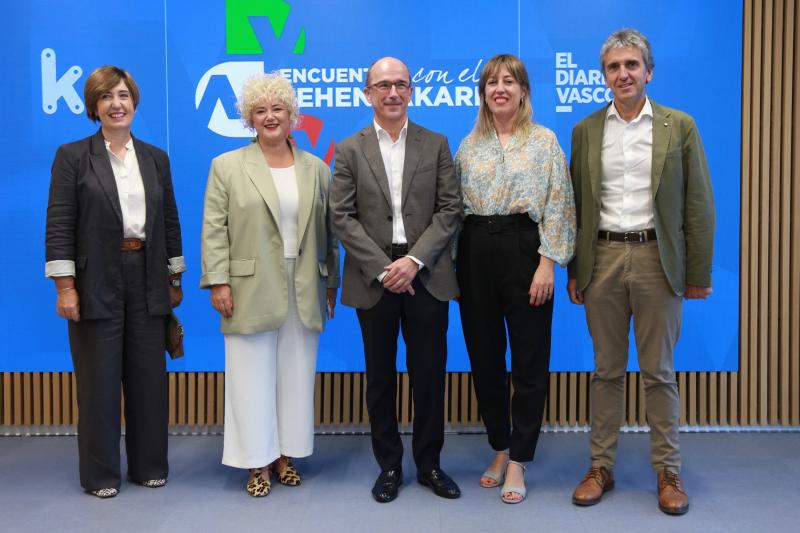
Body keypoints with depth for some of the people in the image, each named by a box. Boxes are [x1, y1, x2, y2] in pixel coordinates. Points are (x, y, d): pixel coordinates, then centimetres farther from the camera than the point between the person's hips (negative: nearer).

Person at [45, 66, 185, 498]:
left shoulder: (156, 158, 9)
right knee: (99, 380, 5)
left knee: (149, 377, 8)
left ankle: (149, 466, 24)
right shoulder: (72, 156, -1)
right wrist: (65, 287, -12)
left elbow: (170, 222, 11)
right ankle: (100, 473, 20)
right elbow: (59, 225, -6)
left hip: (148, 281, 3)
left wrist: (174, 280, 9)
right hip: (96, 283, -3)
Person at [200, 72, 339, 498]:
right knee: (253, 377, 3)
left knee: (296, 376, 8)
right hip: (250, 292, -2)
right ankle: (257, 461, 14)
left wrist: (331, 283, 8)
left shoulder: (316, 169, 10)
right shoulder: (227, 166, 3)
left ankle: (285, 455, 21)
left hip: (303, 294, 3)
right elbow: (214, 230, -2)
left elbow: (327, 230, 11)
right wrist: (218, 282, -9)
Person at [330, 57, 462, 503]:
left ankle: (429, 463, 21)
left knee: (430, 373, 6)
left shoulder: (436, 145, 7)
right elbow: (343, 217, -2)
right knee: (381, 375, 9)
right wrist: (382, 268, -11)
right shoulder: (350, 151, 5)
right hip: (374, 277, 0)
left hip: (426, 275, 0)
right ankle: (389, 466, 22)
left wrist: (415, 259, -12)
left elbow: (450, 209, 0)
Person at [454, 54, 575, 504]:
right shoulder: (469, 145, 12)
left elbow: (558, 206, -4)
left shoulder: (544, 140, 1)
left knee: (529, 360, 1)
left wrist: (547, 263, -13)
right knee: (484, 357, 9)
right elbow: (455, 205, 12)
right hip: (476, 253, 4)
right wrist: (455, 263, 5)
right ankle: (500, 448, 26)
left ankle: (518, 462, 14)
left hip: (523, 249, -3)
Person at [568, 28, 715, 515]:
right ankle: (601, 468, 19)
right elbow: (577, 206, 8)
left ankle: (668, 472, 19)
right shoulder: (585, 131, 7)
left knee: (659, 371, 6)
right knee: (607, 370, 9)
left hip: (657, 258, -2)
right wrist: (574, 271, 6)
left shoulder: (680, 127, 1)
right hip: (603, 257, 2)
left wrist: (699, 273, -3)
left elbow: (699, 205, 0)